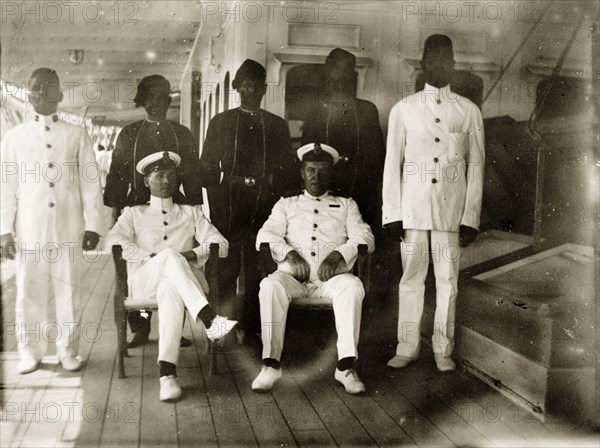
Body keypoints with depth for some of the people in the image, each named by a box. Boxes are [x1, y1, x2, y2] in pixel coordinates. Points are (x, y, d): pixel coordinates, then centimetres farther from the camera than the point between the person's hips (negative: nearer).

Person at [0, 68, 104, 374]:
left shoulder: (77, 135, 7)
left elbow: (90, 184, 5)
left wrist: (92, 226, 0)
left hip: (69, 228, 0)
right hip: (29, 229, 1)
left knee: (69, 291, 3)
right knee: (28, 292, 3)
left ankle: (68, 352, 15)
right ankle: (30, 353, 16)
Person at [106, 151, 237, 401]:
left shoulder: (191, 213, 27)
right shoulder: (133, 214, 24)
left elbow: (221, 245, 12)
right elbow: (115, 242, 1)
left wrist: (191, 254, -8)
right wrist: (154, 257, -11)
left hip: (178, 281, 0)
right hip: (144, 281, 0)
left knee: (170, 288, -39)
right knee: (170, 254, -35)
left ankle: (167, 372, -51)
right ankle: (209, 319, -50)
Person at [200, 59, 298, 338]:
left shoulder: (277, 125, 15)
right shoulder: (220, 122, 12)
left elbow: (289, 170, 12)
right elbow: (207, 168, 9)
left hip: (266, 208, 1)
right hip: (228, 209, -1)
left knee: (258, 271, 1)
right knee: (226, 270, -2)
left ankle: (253, 329, 8)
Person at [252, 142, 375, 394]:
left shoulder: (346, 205, 24)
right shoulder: (287, 204, 26)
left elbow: (365, 238, 8)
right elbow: (265, 235, 10)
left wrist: (337, 255, -12)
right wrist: (289, 253, -10)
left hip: (332, 278, 0)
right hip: (293, 276, 1)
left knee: (353, 286, -34)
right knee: (270, 285, -33)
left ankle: (346, 365, -32)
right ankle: (270, 364, -30)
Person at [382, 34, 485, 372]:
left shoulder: (469, 111, 7)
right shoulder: (404, 109, 7)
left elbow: (476, 166, 6)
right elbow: (392, 164, 5)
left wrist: (471, 217, 0)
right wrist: (392, 214, -1)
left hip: (451, 211, 0)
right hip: (413, 208, 0)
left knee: (448, 280, 3)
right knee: (412, 278, 4)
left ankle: (444, 350, 14)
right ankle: (407, 347, 13)